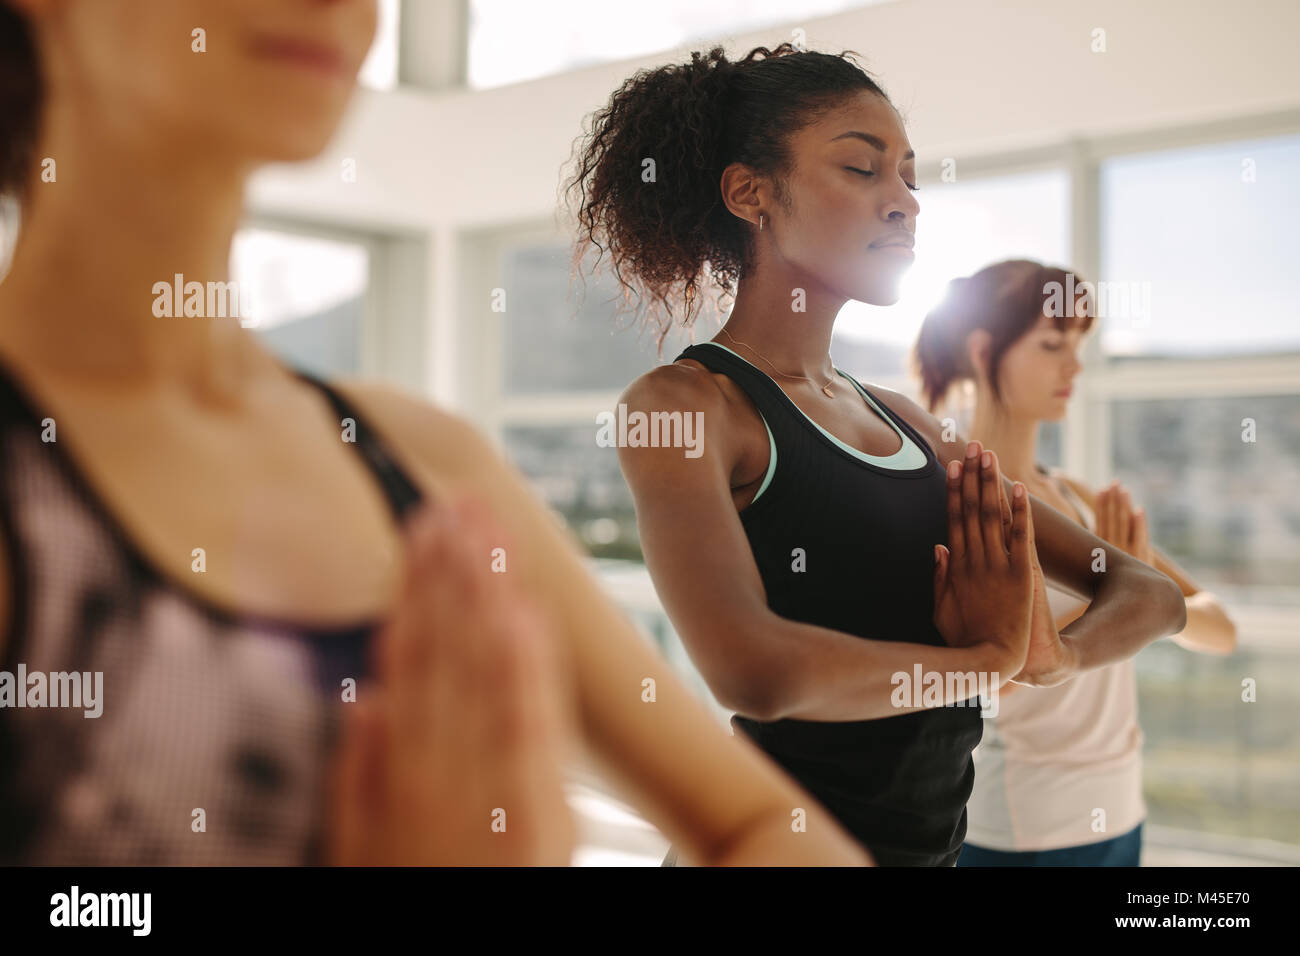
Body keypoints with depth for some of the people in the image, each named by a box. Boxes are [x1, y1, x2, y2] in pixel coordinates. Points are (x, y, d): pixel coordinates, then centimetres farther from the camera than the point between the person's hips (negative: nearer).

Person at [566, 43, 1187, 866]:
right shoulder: (683, 404, -13)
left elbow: (1153, 593, 8)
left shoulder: (905, 422, 6)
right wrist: (989, 659, -14)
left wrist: (1054, 654, -14)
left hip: (932, 837, 7)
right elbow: (754, 670, -30)